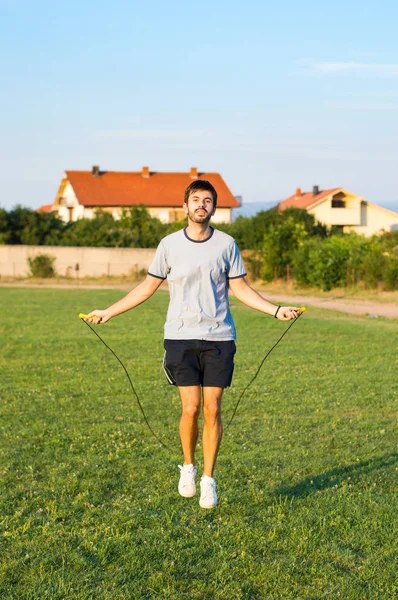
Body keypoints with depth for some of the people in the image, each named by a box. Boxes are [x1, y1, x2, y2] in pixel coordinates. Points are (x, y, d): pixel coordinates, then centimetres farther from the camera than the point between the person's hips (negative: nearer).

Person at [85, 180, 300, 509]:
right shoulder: (170, 244, 4)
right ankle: (188, 466, 20)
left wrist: (277, 310, 1)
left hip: (219, 337, 0)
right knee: (191, 408, -6)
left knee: (212, 409, -1)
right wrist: (108, 312, 11)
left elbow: (241, 288, 10)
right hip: (181, 337, 0)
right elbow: (148, 286, 12)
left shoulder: (226, 244, 5)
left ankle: (209, 480, 12)